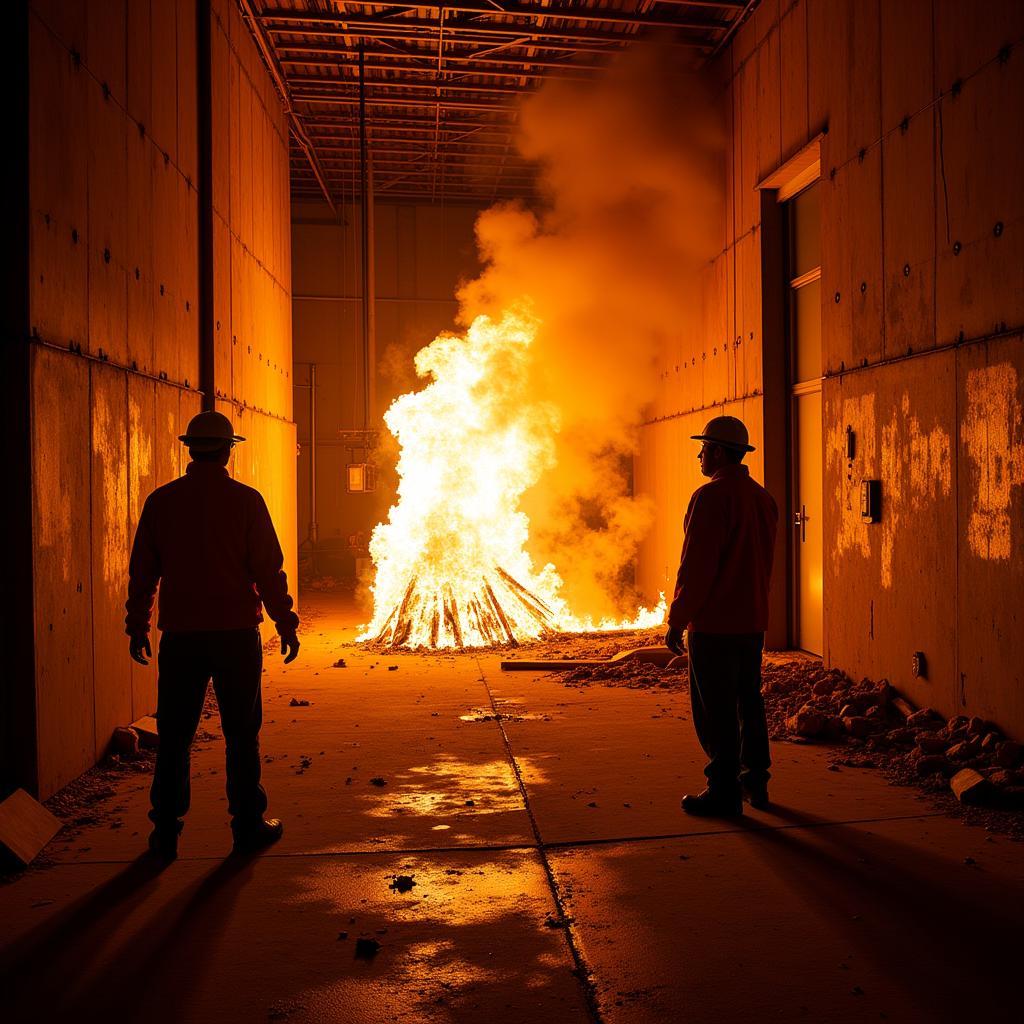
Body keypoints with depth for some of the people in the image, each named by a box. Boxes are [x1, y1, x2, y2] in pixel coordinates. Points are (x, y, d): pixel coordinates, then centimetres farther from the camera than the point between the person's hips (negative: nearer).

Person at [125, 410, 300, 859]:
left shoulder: (161, 501, 3)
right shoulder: (245, 500, -5)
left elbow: (142, 572, 7)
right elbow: (268, 569, -6)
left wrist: (137, 628, 16)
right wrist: (286, 624, 2)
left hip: (180, 636, 2)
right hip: (235, 633, -2)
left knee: (174, 735, 9)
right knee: (241, 733, 7)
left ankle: (165, 831, 12)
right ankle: (248, 825, 13)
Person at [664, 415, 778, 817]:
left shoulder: (711, 496, -16)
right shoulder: (763, 498, 11)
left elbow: (696, 566, -19)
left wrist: (676, 621, -12)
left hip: (714, 623, -9)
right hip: (753, 622, 9)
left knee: (715, 711, -1)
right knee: (749, 701, 17)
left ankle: (724, 792, 3)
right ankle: (755, 781, 25)